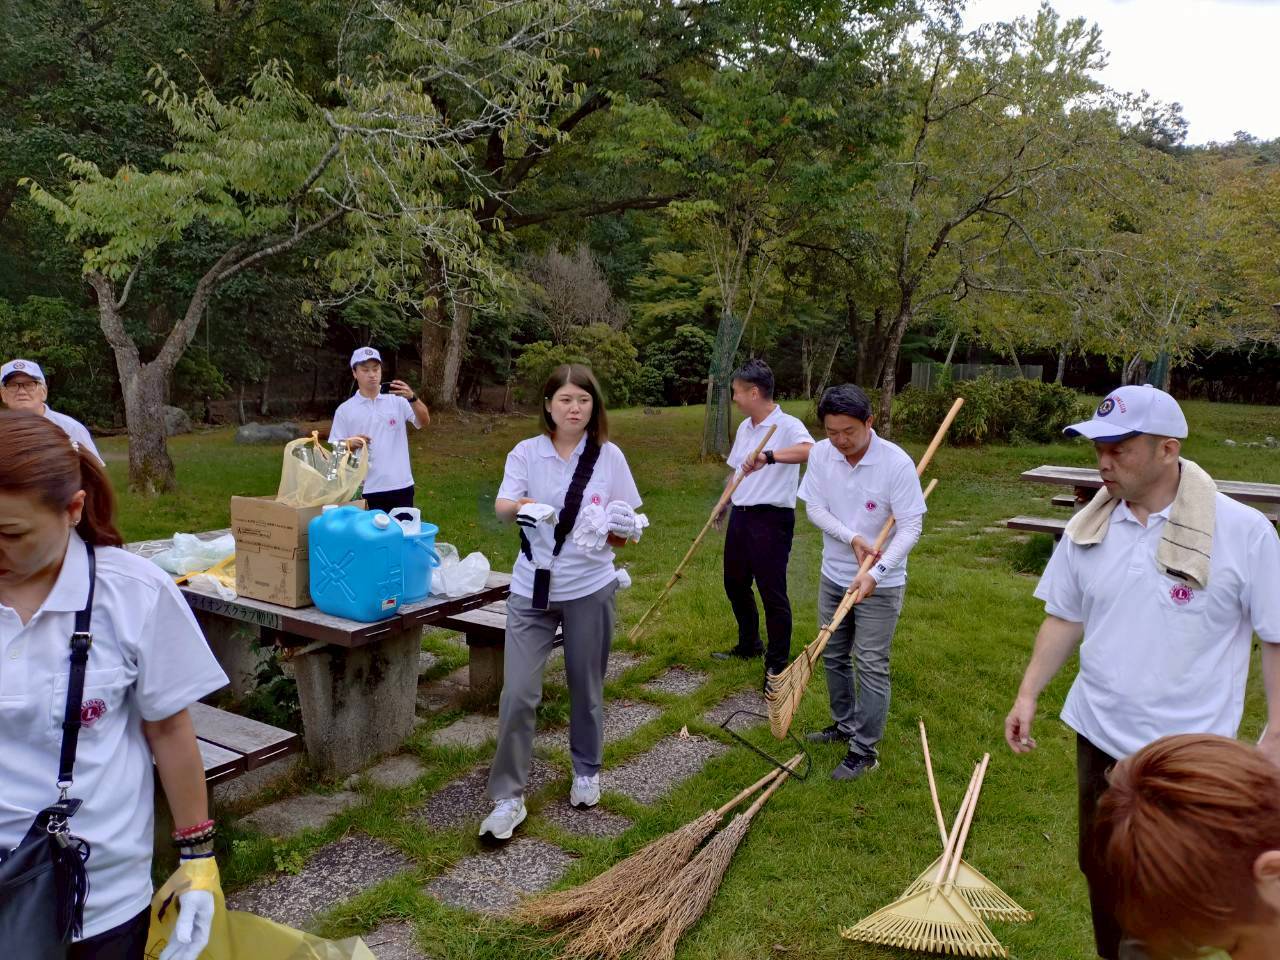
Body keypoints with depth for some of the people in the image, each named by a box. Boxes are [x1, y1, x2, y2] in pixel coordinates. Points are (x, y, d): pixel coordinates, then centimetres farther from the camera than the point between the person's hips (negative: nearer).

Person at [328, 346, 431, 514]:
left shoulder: (398, 401, 2)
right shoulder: (344, 410, 3)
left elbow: (424, 421, -10)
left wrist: (412, 398, -27)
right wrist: (350, 444, -18)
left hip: (400, 486, 0)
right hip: (366, 489, 0)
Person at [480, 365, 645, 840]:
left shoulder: (609, 456, -2)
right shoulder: (526, 453, -3)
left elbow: (628, 522, 4)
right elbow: (501, 505, -16)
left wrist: (620, 531, -19)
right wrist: (521, 507, -38)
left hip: (589, 588, 0)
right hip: (532, 588, 0)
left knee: (586, 689, 14)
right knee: (517, 694, -6)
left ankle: (586, 772, 39)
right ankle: (507, 797, 9)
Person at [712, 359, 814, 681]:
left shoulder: (787, 425, -15)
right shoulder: (744, 428, 12)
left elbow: (809, 450, -37)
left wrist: (769, 456, -48)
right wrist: (724, 503, 22)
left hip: (771, 519, -9)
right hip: (740, 516, 9)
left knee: (772, 593, -1)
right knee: (735, 584, 18)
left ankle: (777, 663, 13)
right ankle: (748, 645, 38)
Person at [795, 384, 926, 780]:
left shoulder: (897, 462, -22)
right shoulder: (821, 454, -9)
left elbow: (911, 526, -20)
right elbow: (814, 508, -4)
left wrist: (875, 573, -30)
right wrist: (853, 539, -20)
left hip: (879, 584, -5)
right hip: (833, 575, 5)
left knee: (871, 666, 2)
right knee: (834, 657, 18)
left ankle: (865, 749, 15)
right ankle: (845, 724, 39)